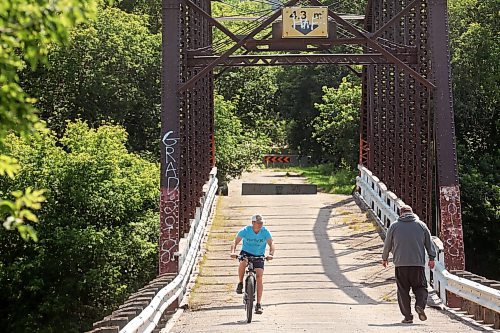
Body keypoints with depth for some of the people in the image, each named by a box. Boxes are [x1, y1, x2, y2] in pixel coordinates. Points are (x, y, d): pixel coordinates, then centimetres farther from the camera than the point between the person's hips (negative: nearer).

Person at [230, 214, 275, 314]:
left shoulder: (265, 231, -13)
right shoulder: (245, 230, -15)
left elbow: (271, 244, -18)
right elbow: (235, 242, -19)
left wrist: (271, 254, -38)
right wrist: (233, 252, -38)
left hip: (259, 256, 1)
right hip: (246, 253, -1)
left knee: (259, 276, -14)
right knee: (243, 263, -36)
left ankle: (259, 304, -10)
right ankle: (240, 283, -9)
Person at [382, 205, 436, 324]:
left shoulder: (394, 226, 7)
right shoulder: (421, 225, 8)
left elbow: (387, 245, 14)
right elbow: (429, 243, 9)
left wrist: (384, 258, 28)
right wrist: (431, 258, 17)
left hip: (400, 264, 0)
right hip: (418, 263, 0)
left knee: (403, 290, 4)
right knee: (420, 287, 9)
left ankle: (407, 316, -1)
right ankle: (420, 304, -18)